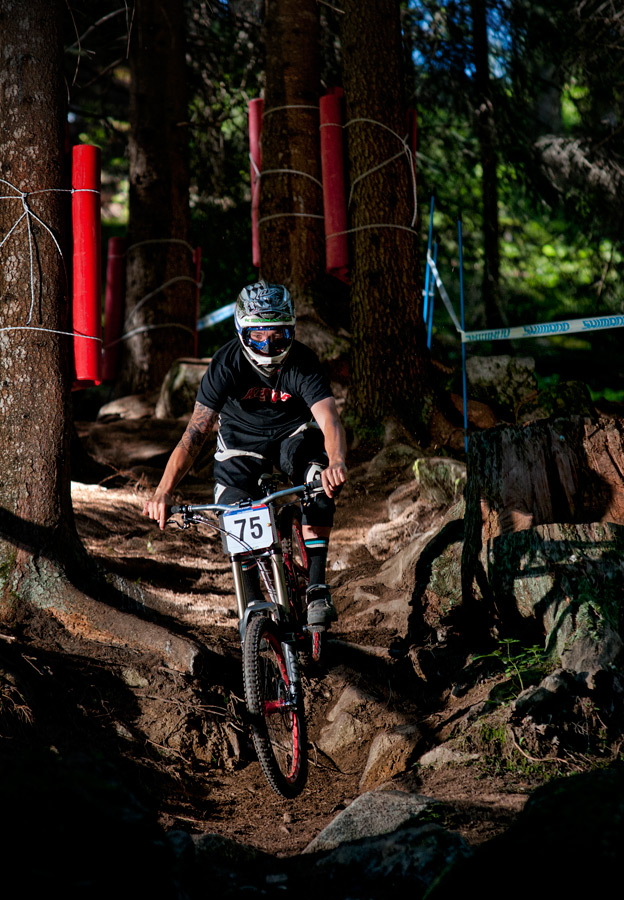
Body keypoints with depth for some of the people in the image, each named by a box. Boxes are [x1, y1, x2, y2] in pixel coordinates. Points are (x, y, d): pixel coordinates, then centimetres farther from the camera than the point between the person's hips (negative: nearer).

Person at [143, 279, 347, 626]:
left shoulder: (303, 363, -29)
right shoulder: (227, 364, -28)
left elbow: (329, 419, -42)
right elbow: (196, 431, -32)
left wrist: (337, 462, -65)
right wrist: (164, 491, -43)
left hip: (292, 433, -1)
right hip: (241, 440, 1)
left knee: (320, 482, -31)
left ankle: (318, 587, -24)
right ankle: (254, 603, 12)